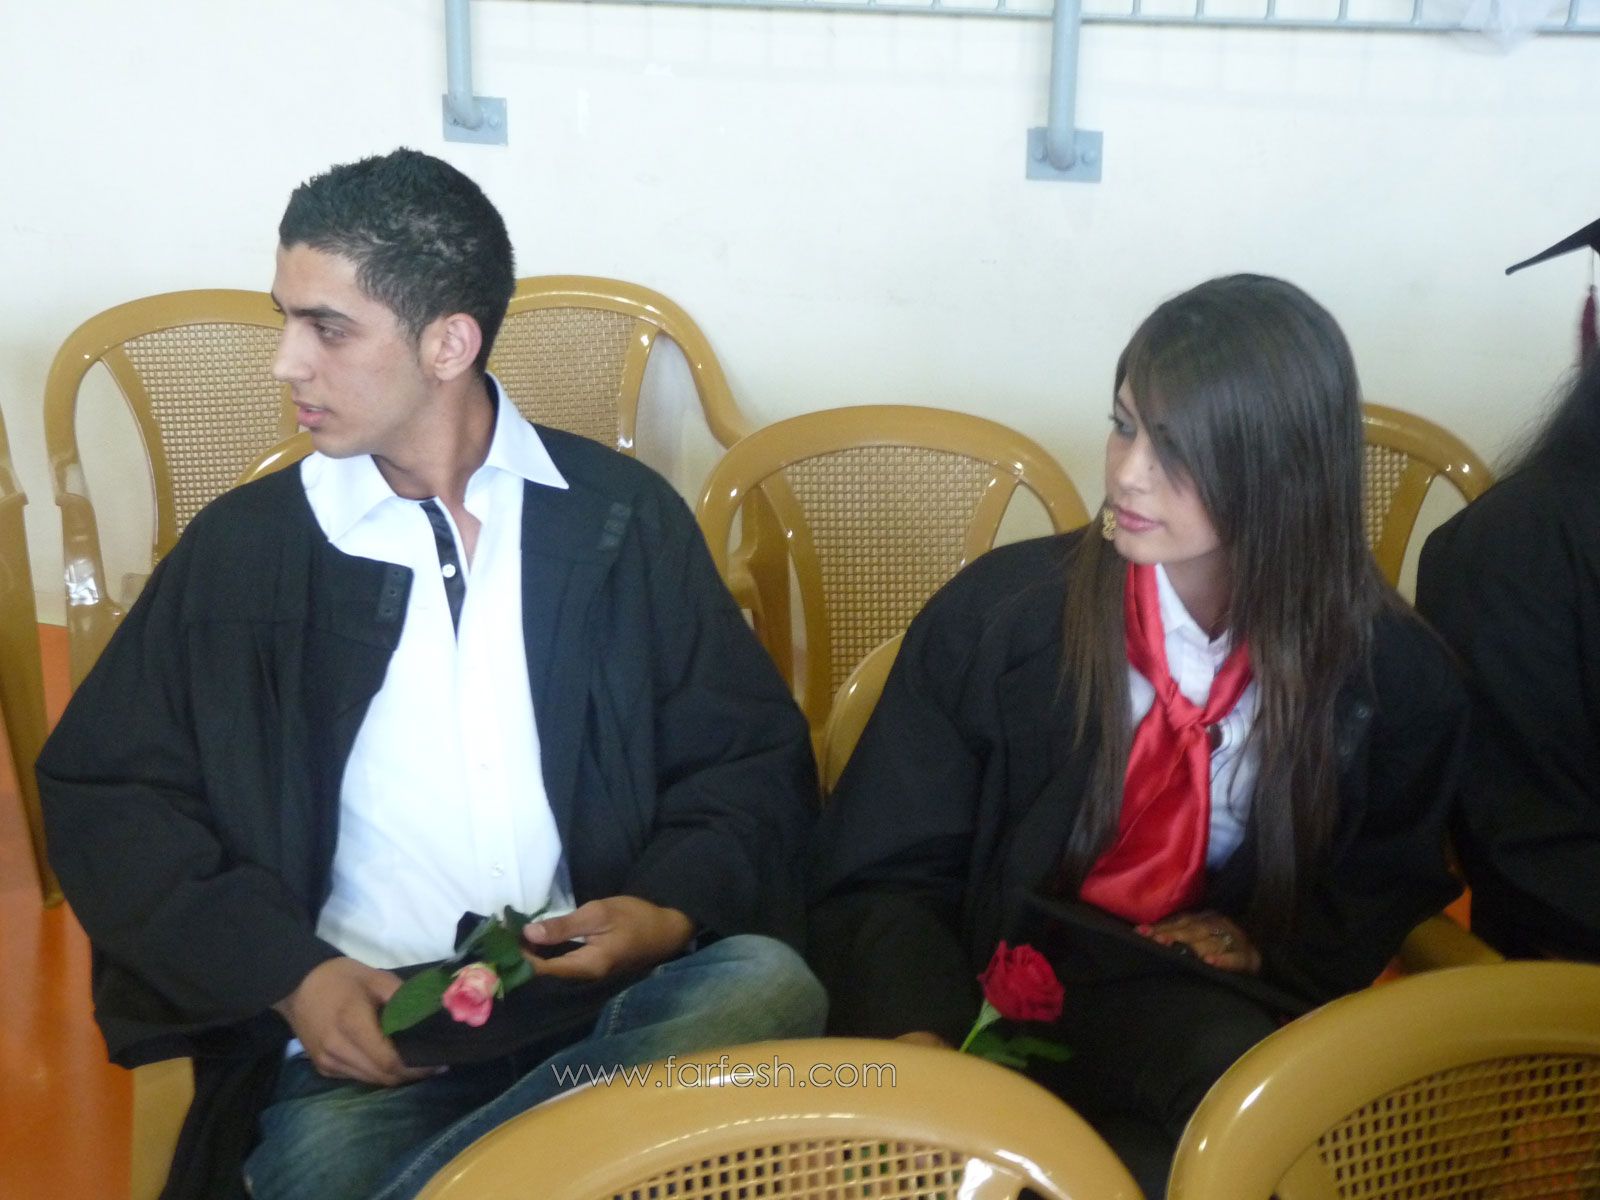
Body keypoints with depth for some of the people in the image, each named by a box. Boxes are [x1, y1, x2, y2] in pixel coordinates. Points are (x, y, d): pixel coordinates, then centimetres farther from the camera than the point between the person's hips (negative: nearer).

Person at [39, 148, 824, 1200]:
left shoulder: (621, 514, 9)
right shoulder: (245, 544, 9)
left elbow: (753, 759, 12)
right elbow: (103, 791, 8)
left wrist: (674, 909, -9)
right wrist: (289, 973, -7)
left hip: (601, 1002, 3)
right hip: (361, 1031, -3)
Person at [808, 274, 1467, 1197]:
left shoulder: (1395, 674, 0)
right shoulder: (997, 613, -4)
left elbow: (1379, 899, 15)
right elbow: (884, 879, -3)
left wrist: (1268, 946, -8)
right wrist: (919, 1044, -23)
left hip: (1225, 1022, 2)